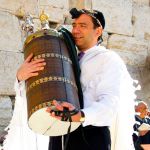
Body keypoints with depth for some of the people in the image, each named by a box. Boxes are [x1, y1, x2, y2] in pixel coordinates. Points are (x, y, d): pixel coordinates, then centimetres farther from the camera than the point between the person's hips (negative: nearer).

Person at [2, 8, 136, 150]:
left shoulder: (109, 59, 1)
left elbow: (109, 103, -14)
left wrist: (80, 116, -34)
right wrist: (21, 76, -9)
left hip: (90, 137, -5)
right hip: (59, 137, 5)